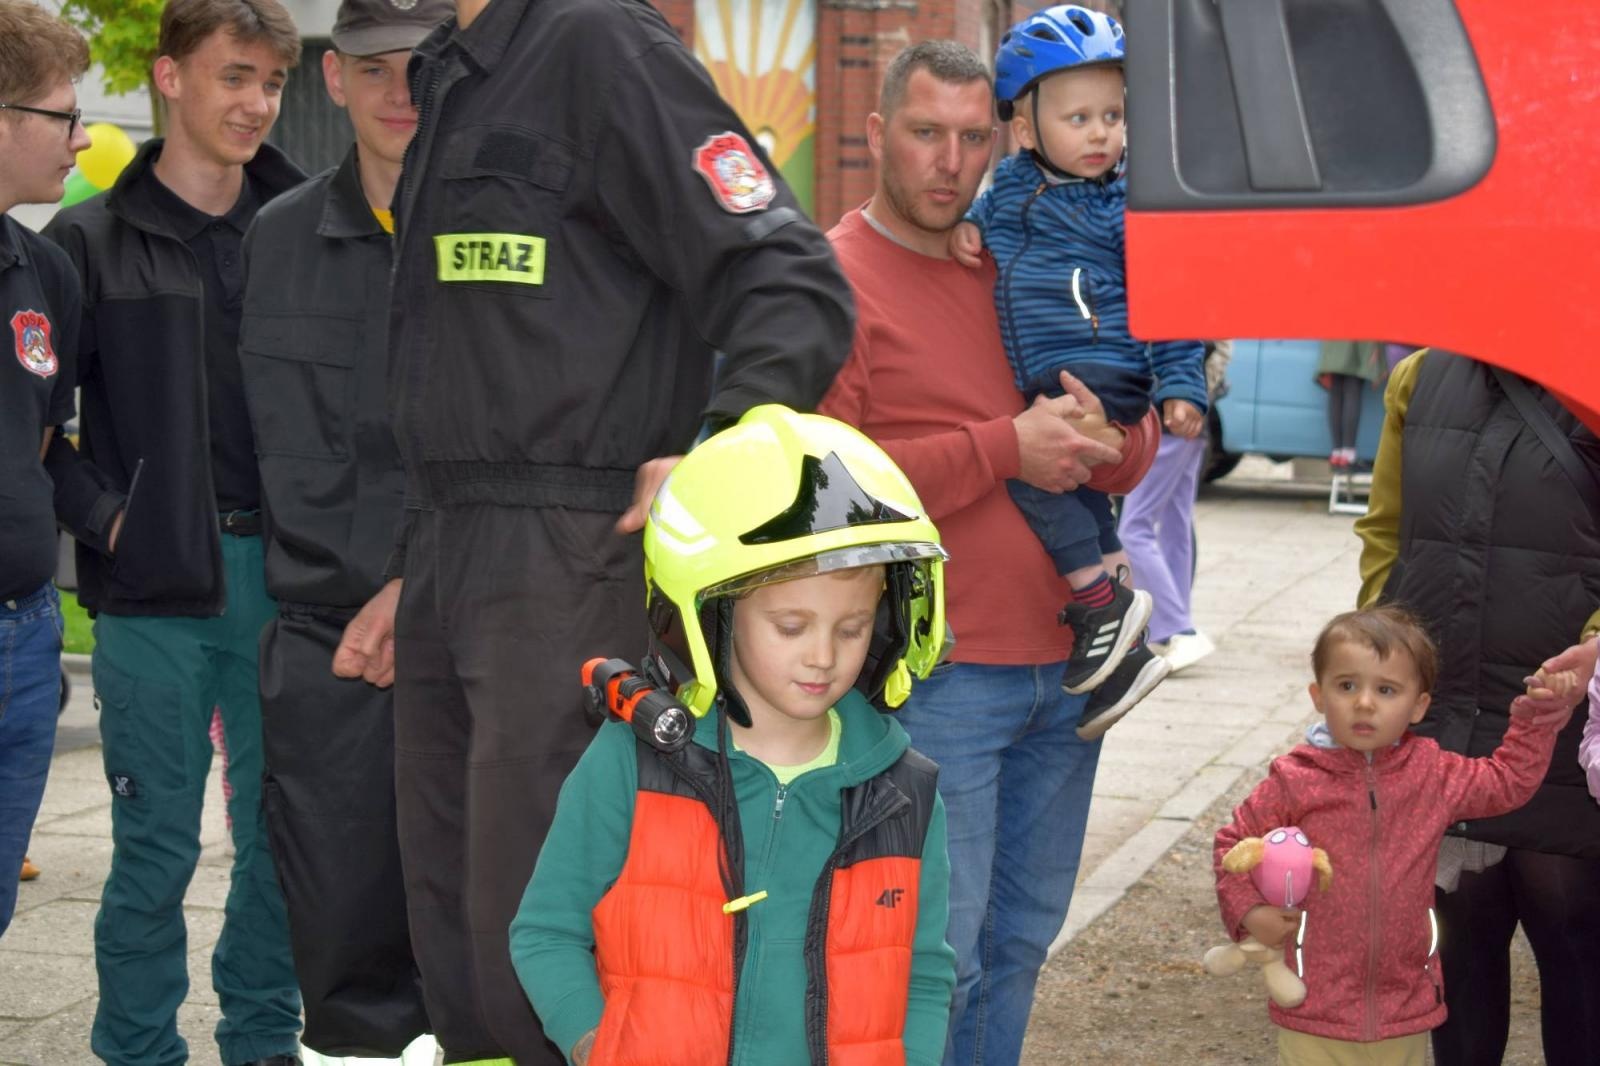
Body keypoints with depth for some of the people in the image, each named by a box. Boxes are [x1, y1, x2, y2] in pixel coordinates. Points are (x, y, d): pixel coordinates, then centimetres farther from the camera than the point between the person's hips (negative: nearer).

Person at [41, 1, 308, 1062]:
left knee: (283, 826, 9)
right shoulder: (91, 241, 2)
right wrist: (102, 515, -10)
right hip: (153, 582, -2)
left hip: (283, 570, 3)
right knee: (158, 841, 3)